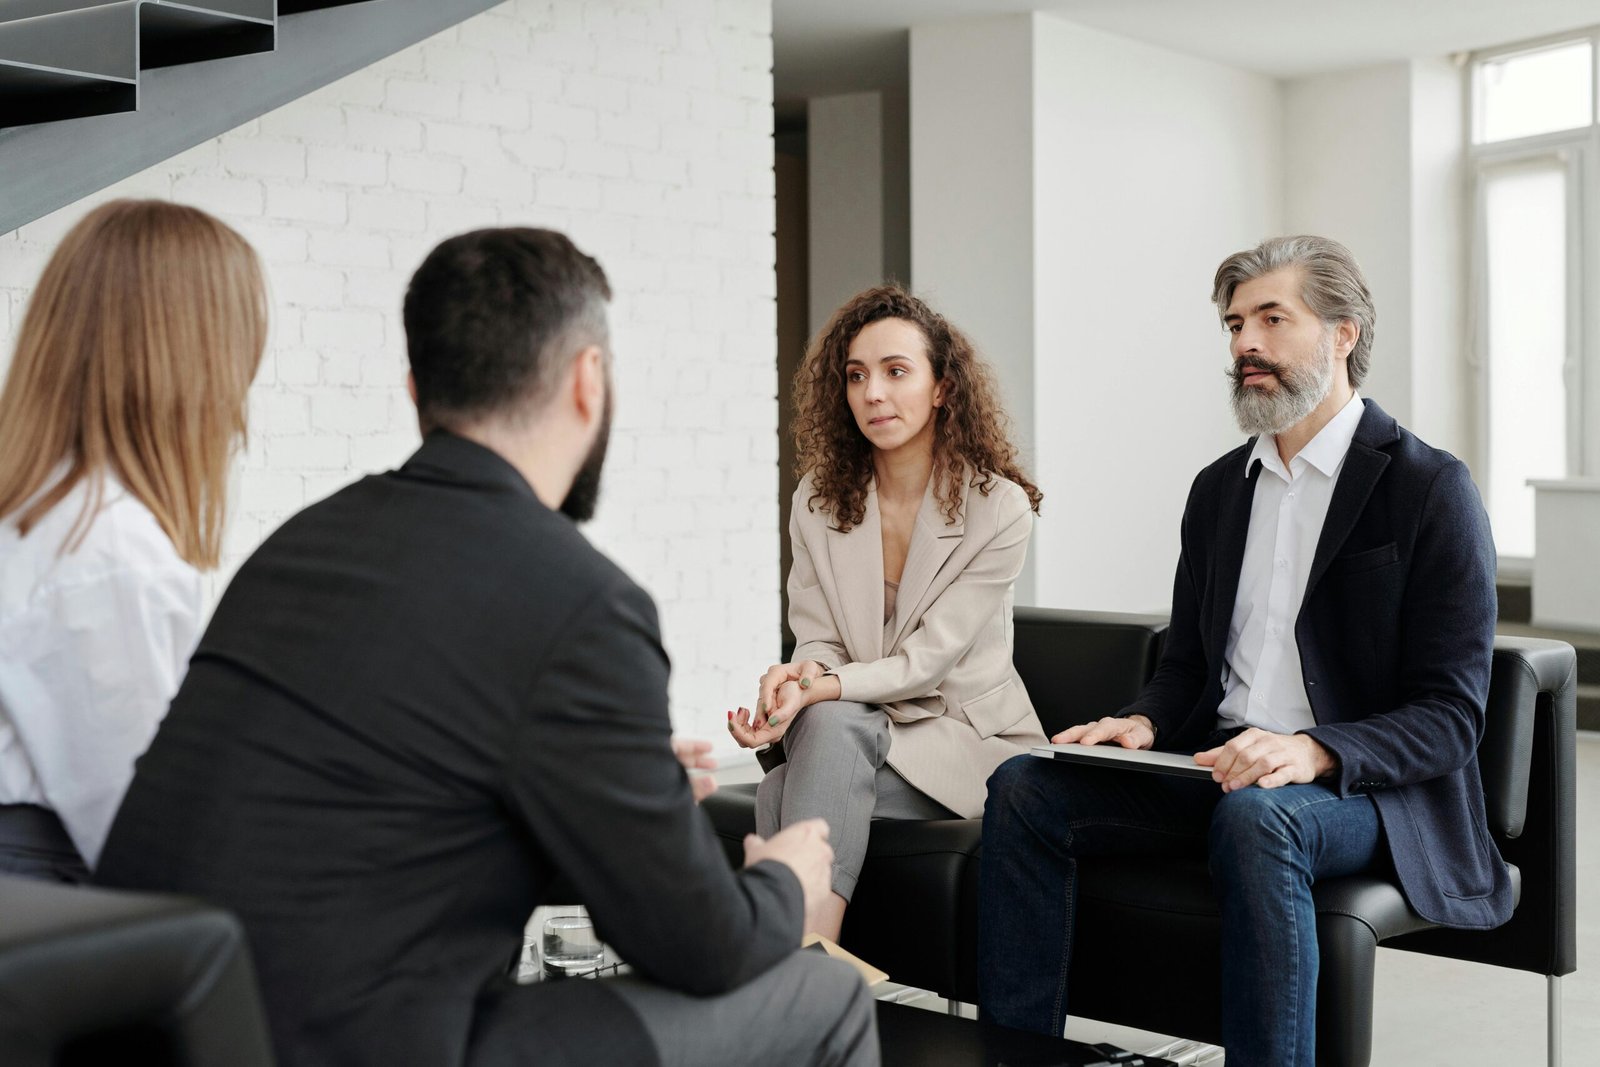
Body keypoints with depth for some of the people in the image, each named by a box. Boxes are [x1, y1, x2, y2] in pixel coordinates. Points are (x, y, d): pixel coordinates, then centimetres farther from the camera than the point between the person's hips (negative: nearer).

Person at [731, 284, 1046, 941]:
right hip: (859, 734, 3)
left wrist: (817, 690, -29)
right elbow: (818, 643, 3)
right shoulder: (818, 499, 4)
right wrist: (793, 682, -23)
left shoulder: (998, 509, -9)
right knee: (827, 722, -34)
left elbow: (930, 657, -15)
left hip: (967, 738, -3)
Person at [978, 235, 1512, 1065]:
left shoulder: (1430, 489, -6)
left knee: (1256, 817, -39)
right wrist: (1145, 722, -4)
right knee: (1024, 788, -13)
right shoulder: (1218, 487, 15)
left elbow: (1450, 716, -10)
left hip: (1366, 789, -6)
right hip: (1219, 770, 6)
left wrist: (1314, 751, -27)